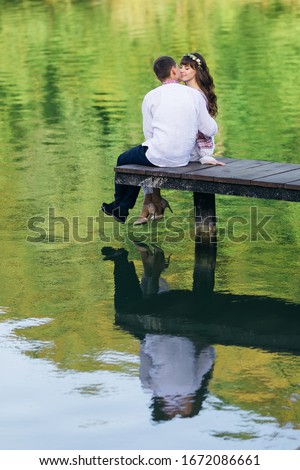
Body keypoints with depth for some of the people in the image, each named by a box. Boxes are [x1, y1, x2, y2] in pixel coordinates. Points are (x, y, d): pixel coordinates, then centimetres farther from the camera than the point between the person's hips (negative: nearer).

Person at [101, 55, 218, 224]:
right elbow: (210, 130, 2)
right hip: (184, 158, 4)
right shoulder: (195, 95, -2)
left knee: (123, 160, 28)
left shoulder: (151, 97, -6)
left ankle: (118, 203, 50)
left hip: (158, 156, -4)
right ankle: (123, 209, 36)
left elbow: (149, 133, -2)